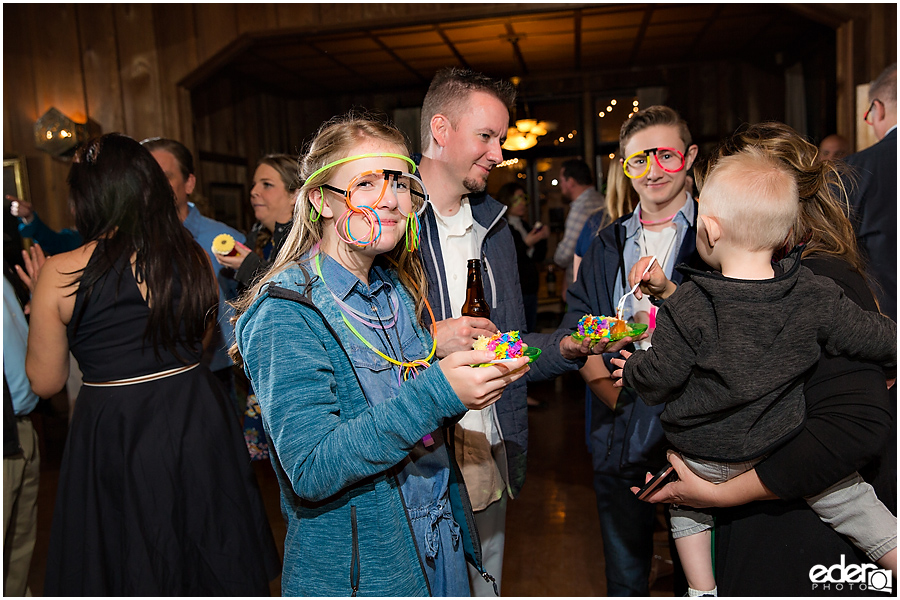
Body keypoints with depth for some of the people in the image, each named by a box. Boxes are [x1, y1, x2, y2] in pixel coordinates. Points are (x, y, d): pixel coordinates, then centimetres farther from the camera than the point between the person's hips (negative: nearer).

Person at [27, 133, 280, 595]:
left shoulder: (61, 272, -11)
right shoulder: (194, 257, -3)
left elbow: (45, 382, 1)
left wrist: (41, 301, 12)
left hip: (113, 433, -3)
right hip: (199, 422, 3)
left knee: (125, 569, 18)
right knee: (207, 560, 21)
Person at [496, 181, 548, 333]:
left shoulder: (524, 226, 17)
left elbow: (539, 257, 18)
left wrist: (542, 239, 2)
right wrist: (526, 244, -17)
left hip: (530, 290, 8)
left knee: (531, 331, 8)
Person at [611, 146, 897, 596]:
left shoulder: (689, 307, -21)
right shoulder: (815, 297, -11)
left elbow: (660, 376, -15)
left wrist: (633, 372, 7)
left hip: (704, 460, -1)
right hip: (784, 447, 2)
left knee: (687, 506, 25)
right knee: (847, 493, 22)